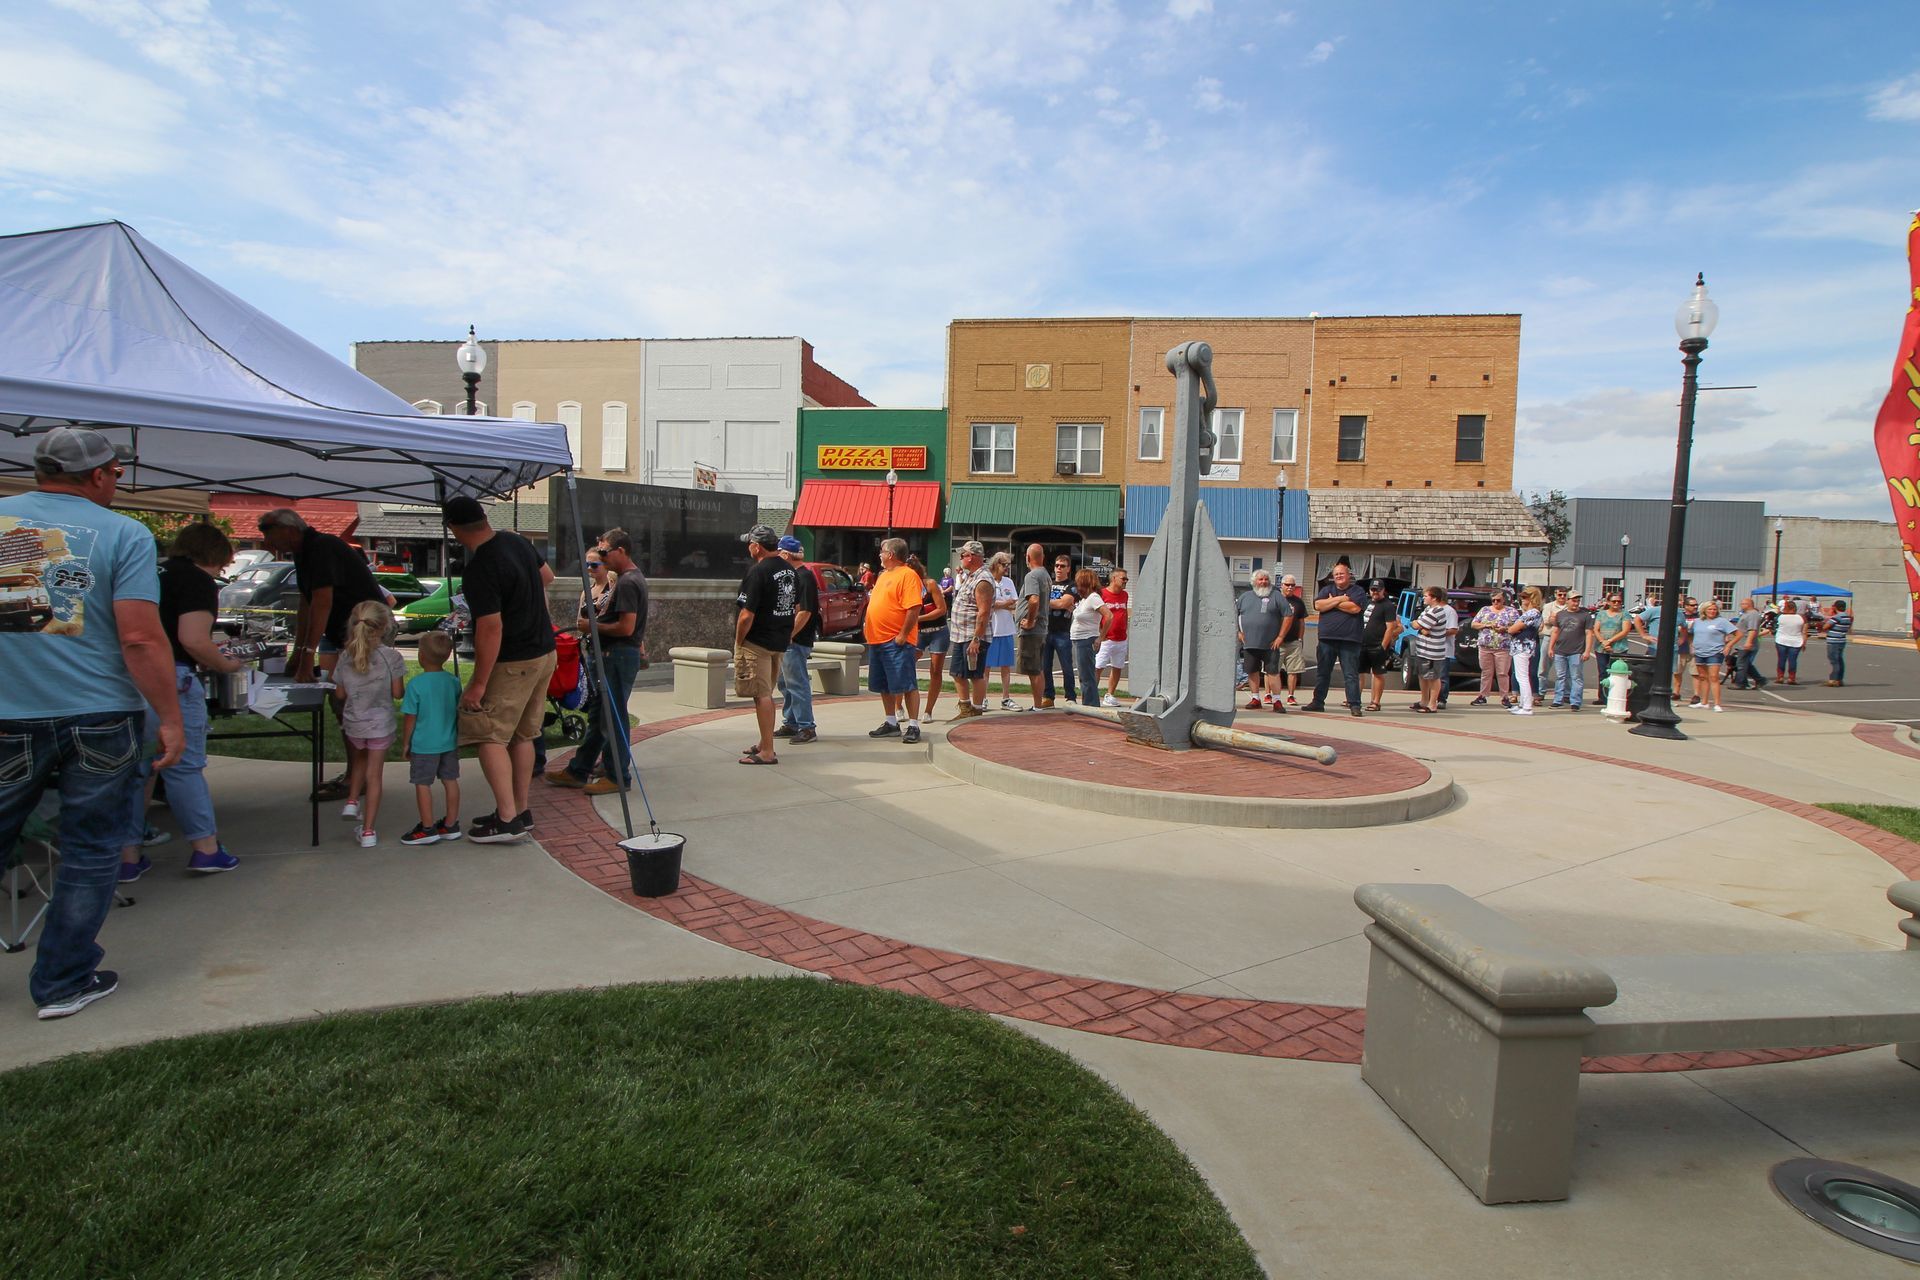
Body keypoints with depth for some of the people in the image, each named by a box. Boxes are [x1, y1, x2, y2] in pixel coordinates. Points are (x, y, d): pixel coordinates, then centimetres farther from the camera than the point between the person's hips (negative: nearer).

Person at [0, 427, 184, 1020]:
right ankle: (63, 982, 18)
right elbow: (141, 639, -15)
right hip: (100, 719, -3)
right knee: (90, 853, 9)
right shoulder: (123, 534, -7)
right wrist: (170, 719, -9)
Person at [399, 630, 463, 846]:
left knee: (422, 784, 5)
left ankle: (427, 829, 10)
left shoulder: (415, 684, -15)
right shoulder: (454, 681, -1)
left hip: (424, 745, -5)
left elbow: (410, 718, -11)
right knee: (450, 781, 11)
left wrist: (405, 743, 1)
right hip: (450, 743, 5)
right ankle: (451, 825, 19)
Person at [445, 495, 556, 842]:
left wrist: (478, 683, -19)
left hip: (513, 662, -9)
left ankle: (507, 819, -4)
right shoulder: (515, 540, 4)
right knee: (521, 735, 15)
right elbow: (546, 576, 21)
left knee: (489, 735, -2)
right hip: (544, 652, 9)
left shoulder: (480, 569, -23)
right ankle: (521, 811, 23)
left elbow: (490, 629, -24)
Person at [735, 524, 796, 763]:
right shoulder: (789, 570, 8)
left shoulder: (758, 571, -18)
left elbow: (747, 614, -21)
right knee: (767, 694, 19)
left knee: (762, 695, -4)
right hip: (780, 642, 9)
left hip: (757, 642, -8)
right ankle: (764, 743, 30)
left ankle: (767, 752, -1)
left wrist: (738, 642, -10)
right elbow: (793, 606, 16)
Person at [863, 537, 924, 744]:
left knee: (907, 684, -5)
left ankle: (913, 726, -1)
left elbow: (914, 608, -19)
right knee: (884, 686, 13)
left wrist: (902, 635, -20)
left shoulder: (908, 575, -11)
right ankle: (891, 723, 23)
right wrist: (870, 631, 16)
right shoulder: (884, 575, 18)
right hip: (877, 640, 9)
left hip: (896, 642, -9)